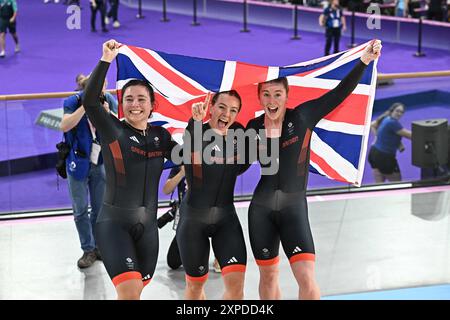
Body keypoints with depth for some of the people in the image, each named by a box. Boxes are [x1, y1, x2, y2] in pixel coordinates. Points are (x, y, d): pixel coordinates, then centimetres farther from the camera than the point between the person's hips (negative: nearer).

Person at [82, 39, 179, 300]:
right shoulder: (113, 130, -6)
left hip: (148, 225, 5)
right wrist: (106, 60, -27)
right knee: (129, 292, -19)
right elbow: (90, 100, -21)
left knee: (135, 292, 13)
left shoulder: (160, 136, 9)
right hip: (114, 222, -5)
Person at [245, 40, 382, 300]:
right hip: (261, 208, 3)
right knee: (268, 275, 13)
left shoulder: (302, 117, -6)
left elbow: (340, 92, -10)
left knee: (307, 277, -13)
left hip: (294, 208, -2)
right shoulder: (253, 128, 1)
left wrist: (364, 61, -19)